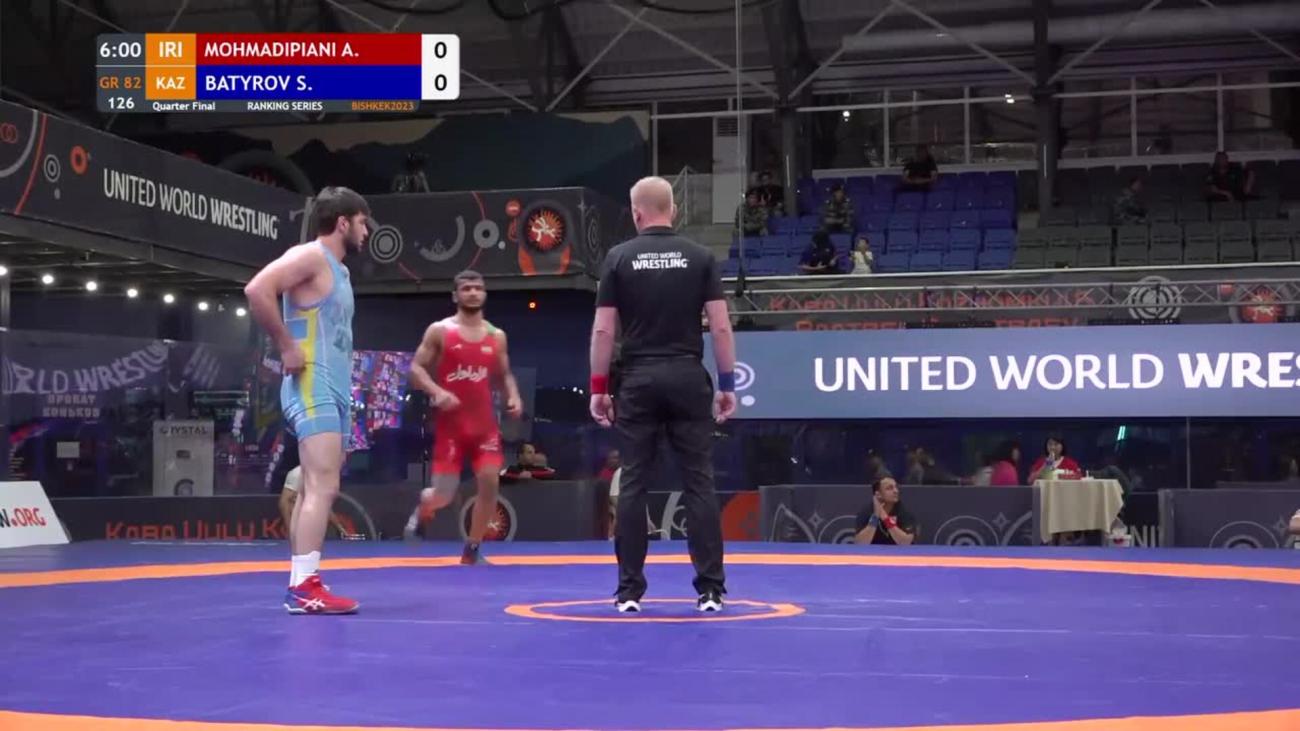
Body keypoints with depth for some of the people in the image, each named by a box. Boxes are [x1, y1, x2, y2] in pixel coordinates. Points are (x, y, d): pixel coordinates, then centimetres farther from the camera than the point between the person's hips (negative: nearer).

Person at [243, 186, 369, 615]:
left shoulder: (337, 270, 21)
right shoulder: (311, 257, -8)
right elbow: (257, 290, -23)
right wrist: (287, 349, -19)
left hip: (333, 390, 10)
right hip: (312, 388, -10)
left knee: (315, 489, 9)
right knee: (323, 487, -16)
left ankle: (300, 584, 11)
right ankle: (304, 588, -18)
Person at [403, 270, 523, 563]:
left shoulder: (497, 336, 10)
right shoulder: (439, 331, -1)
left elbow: (504, 375, 18)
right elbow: (415, 369, -4)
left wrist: (513, 396, -3)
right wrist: (436, 392, -21)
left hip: (484, 422, 3)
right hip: (450, 424, -3)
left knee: (490, 482, -11)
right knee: (444, 494, -5)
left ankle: (472, 549, 3)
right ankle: (423, 510, 34)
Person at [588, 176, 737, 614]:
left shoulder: (618, 258, 0)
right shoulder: (700, 257, 2)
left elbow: (603, 330, -2)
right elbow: (720, 327, -2)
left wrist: (598, 388, 5)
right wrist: (728, 385, 6)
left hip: (638, 380, 0)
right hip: (688, 379, 0)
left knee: (633, 485, 5)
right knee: (699, 483, 3)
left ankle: (630, 590, 6)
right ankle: (711, 589, 2)